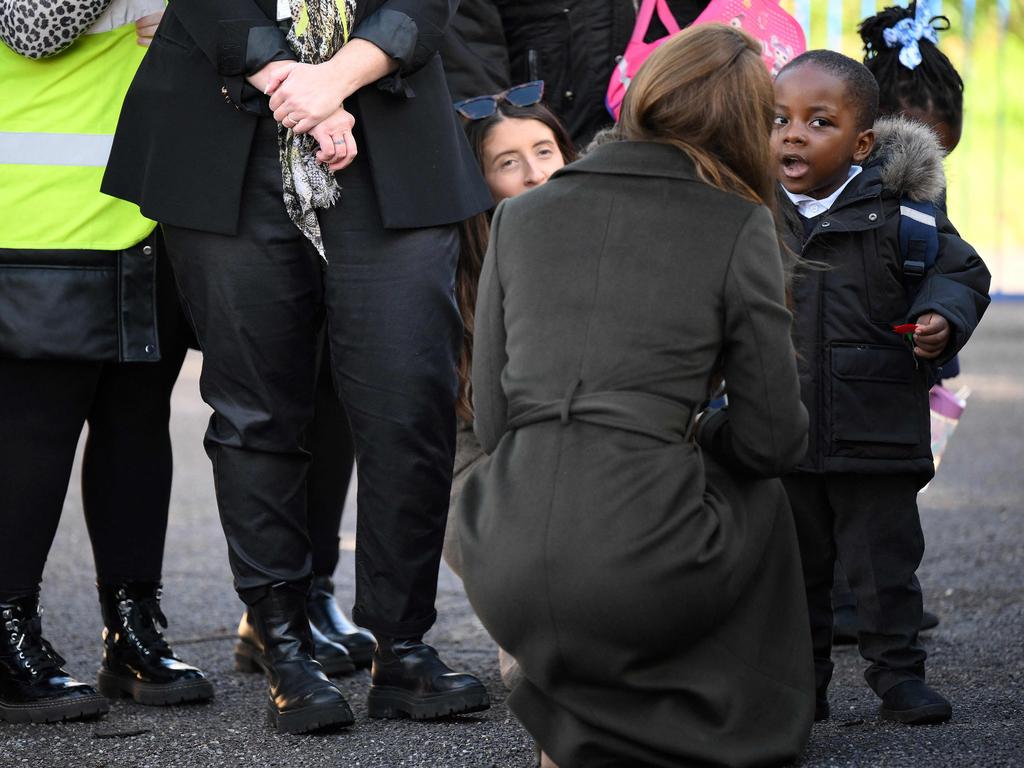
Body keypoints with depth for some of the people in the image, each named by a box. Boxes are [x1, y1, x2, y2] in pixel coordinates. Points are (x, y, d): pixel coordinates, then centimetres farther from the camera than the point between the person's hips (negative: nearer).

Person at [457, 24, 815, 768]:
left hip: (508, 579, 3)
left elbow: (492, 419, 12)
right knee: (760, 497, 31)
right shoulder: (740, 229, 1)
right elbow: (771, 439, 3)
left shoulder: (520, 215, 12)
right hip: (641, 575, -3)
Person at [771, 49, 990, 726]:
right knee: (794, 564, 12)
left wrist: (942, 319, -16)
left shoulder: (896, 207, -7)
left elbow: (960, 271, 1)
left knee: (885, 561, 5)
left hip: (876, 433, -3)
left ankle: (898, 675, 19)